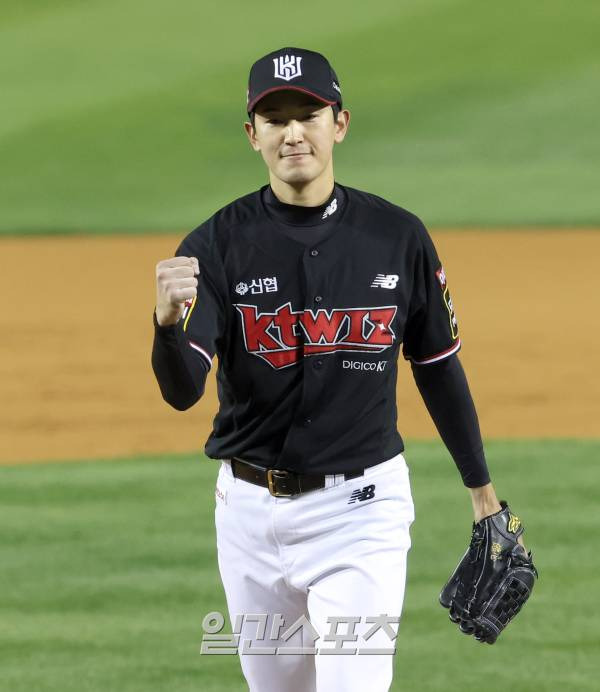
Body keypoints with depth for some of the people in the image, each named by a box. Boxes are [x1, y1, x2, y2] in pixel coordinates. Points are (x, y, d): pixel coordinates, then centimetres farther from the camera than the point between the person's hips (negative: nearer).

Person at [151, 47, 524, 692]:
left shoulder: (398, 237, -4)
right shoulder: (217, 244, -7)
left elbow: (438, 365, 8)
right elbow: (181, 391, -17)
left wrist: (481, 489, 12)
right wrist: (168, 321, -39)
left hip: (360, 508, -1)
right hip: (251, 510, 2)